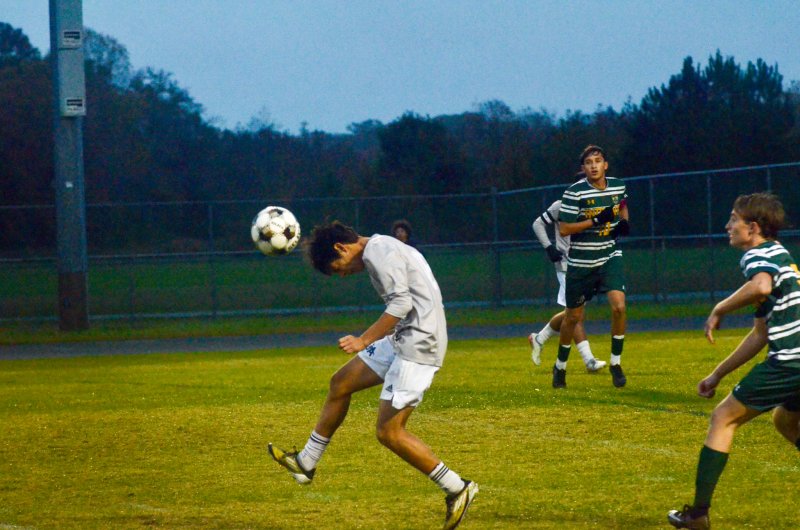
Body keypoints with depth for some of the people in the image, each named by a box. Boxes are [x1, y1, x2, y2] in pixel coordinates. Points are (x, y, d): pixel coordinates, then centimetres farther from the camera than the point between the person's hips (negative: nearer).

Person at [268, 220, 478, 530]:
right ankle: (305, 464, 28)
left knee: (389, 432, -8)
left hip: (417, 345, -10)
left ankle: (457, 490, 0)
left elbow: (401, 303, -23)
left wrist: (364, 341, -23)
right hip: (401, 341, 10)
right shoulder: (381, 250, 17)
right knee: (340, 383, 17)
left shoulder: (378, 252, -14)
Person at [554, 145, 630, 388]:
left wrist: (623, 222, 1)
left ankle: (615, 363, -2)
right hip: (581, 262, -2)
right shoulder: (574, 193, -15)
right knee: (573, 317, 9)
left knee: (619, 306, -19)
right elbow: (563, 229, -17)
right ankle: (560, 366, 32)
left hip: (609, 257, 2)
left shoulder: (618, 186, -1)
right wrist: (596, 220, -25)